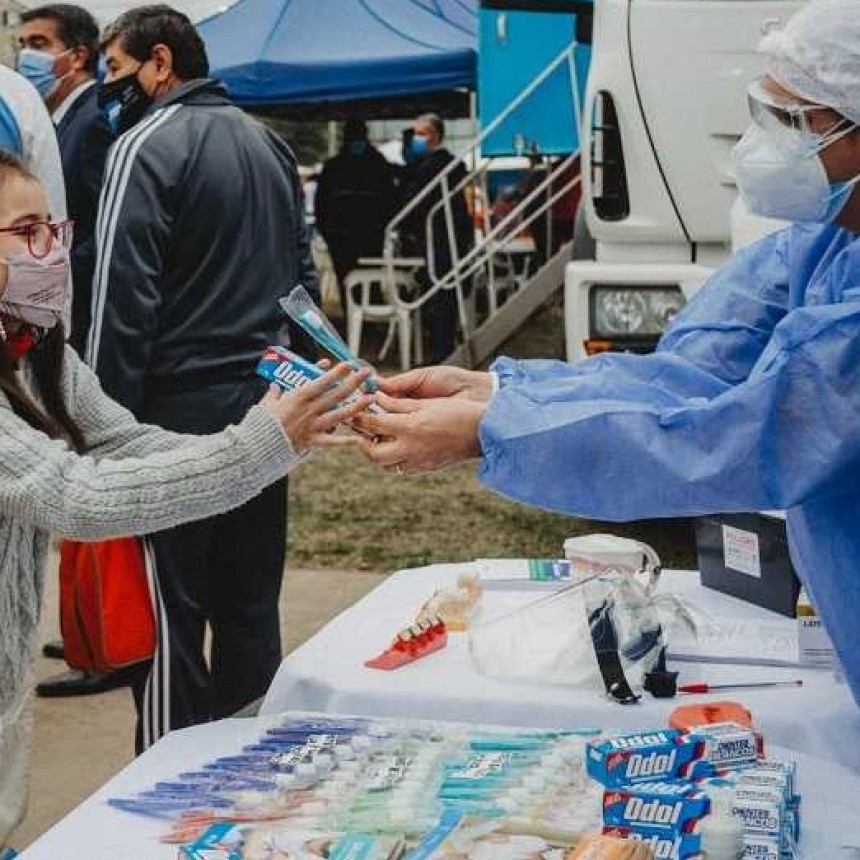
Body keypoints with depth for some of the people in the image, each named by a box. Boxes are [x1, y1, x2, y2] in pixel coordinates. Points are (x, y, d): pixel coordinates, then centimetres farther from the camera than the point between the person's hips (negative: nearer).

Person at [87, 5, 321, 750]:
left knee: (168, 614, -1)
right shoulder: (269, 143, 15)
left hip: (179, 407, -7)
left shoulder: (146, 146, -10)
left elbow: (122, 297, -15)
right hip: (263, 402, 8)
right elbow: (303, 274, 20)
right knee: (250, 603, 13)